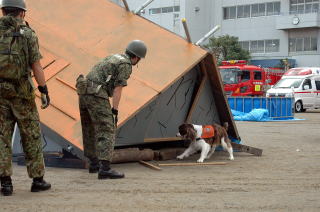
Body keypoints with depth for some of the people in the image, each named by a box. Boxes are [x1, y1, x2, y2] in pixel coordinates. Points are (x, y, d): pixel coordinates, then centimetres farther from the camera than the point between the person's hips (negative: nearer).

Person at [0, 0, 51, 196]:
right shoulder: (28, 33, -3)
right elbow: (36, 66, -9)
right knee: (32, 136, 8)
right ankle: (38, 180, 12)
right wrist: (45, 91, -4)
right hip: (21, 92, -2)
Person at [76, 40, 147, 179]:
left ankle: (94, 164, 31)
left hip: (84, 92, 9)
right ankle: (104, 169, -22)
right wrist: (115, 112, -9)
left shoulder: (113, 58, 25)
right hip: (97, 95, -9)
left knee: (90, 130, 20)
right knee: (106, 131, -12)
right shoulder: (126, 65, -4)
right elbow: (118, 90, -10)